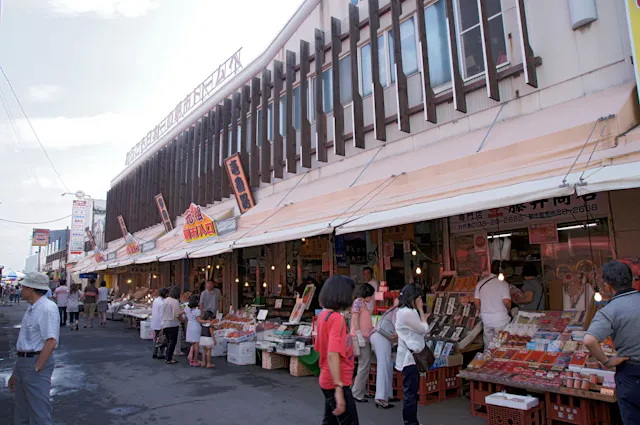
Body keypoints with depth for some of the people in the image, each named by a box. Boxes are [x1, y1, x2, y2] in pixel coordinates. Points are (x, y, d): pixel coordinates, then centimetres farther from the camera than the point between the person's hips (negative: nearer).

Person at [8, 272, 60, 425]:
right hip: (22, 361, 10)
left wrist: (35, 369, -19)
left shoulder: (47, 308, -17)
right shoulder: (31, 308, 14)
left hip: (37, 363, -10)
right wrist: (16, 373, 20)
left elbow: (51, 342, -23)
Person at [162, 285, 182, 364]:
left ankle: (167, 357, 25)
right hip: (172, 324, -8)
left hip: (165, 324, 8)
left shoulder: (166, 300, 5)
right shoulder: (175, 302, -19)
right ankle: (168, 359, 9)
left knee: (170, 341, 20)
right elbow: (177, 315, -19)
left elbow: (163, 312, 12)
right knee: (173, 342, 5)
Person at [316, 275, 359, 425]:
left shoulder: (324, 314, 6)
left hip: (328, 380, 9)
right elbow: (332, 354, -29)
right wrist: (338, 388, -31)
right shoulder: (337, 317, -20)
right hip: (336, 383, -9)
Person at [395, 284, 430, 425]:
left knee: (412, 392, 16)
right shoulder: (407, 313, -19)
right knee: (410, 394, -4)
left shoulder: (405, 311, 14)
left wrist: (419, 311, 11)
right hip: (409, 357, -11)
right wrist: (421, 310, -5)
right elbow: (424, 329, -11)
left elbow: (419, 331, 17)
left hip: (411, 356, 11)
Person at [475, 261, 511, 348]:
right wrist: (509, 308, 3)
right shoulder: (503, 283, -11)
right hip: (500, 319, -4)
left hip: (486, 318, 4)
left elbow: (476, 302, 4)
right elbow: (506, 301, -18)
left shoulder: (480, 283, 2)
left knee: (488, 345, 16)